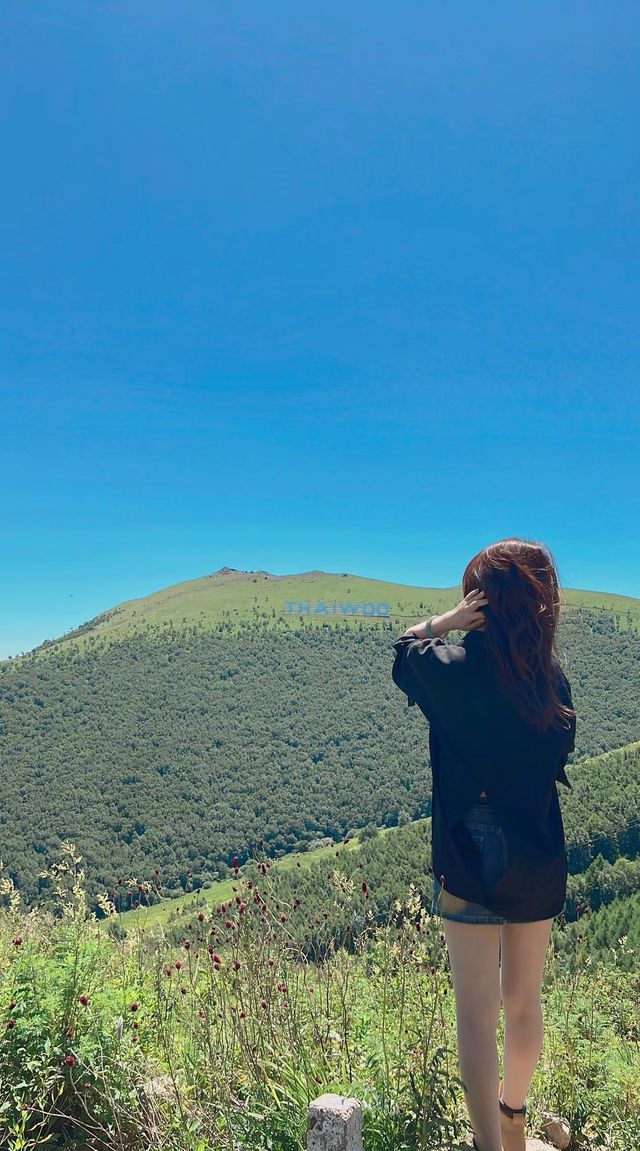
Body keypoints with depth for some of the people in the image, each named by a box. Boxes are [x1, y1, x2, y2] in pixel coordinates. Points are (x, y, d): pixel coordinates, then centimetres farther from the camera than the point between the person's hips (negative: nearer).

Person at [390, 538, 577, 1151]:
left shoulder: (457, 670, -17)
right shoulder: (553, 675, -6)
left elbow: (405, 647, 4)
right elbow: (560, 756, 8)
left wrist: (451, 619, -6)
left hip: (474, 863, -5)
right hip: (540, 865, 5)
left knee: (477, 1015, 6)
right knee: (525, 1003, 23)